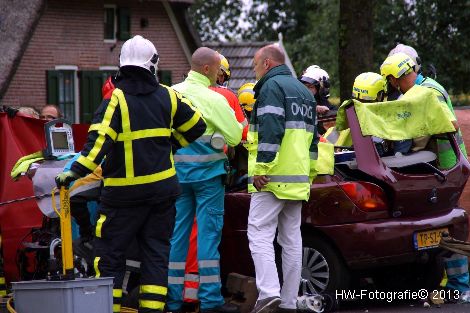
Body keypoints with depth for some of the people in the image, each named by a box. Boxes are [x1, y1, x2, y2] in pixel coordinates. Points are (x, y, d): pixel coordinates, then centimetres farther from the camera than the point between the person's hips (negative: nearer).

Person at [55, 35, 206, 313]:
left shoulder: (116, 99, -11)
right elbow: (196, 125, 14)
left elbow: (99, 141, -23)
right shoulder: (167, 96, 3)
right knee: (156, 252, 9)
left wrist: (75, 172, -27)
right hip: (163, 189, 4)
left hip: (124, 192, -4)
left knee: (110, 252, 4)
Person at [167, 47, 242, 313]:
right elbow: (235, 137, -10)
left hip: (177, 171, 5)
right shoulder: (213, 99, -12)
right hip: (207, 172, -5)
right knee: (208, 232, -1)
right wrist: (240, 123, 10)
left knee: (177, 233, 9)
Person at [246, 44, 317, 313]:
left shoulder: (271, 86, -6)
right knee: (292, 238, 9)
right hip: (298, 179, 9)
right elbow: (312, 136, 23)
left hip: (273, 178, -9)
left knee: (260, 234, -9)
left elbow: (270, 130, -18)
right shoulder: (304, 91, 23)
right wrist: (309, 175, 25)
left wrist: (261, 168, -19)